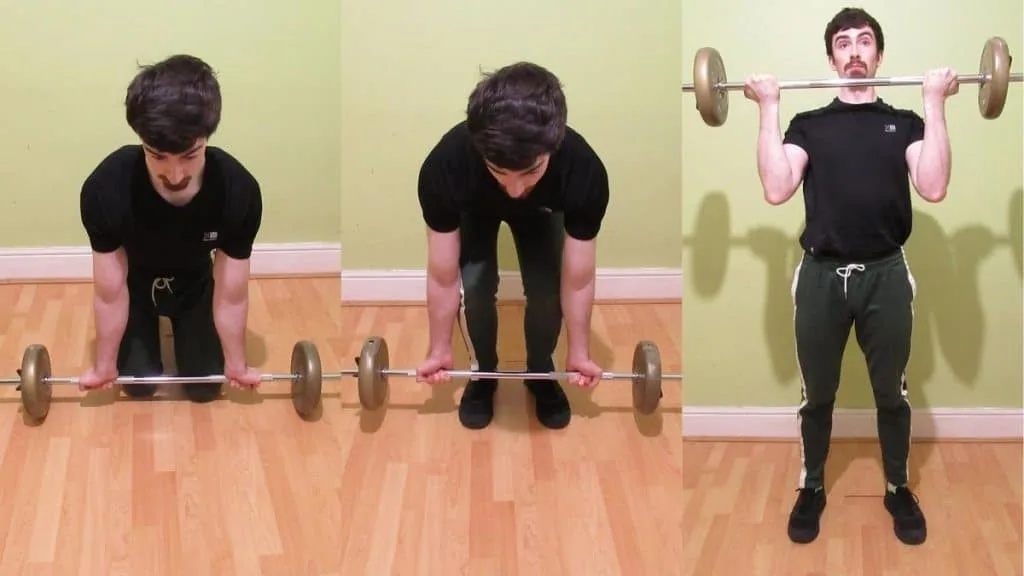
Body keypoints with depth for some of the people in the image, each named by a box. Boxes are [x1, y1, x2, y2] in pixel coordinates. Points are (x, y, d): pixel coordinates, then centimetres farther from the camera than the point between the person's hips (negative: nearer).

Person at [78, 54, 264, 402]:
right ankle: (153, 327, 27)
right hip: (136, 282, -1)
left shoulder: (239, 192, -38)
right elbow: (110, 292, -25)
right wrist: (104, 366, -11)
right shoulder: (105, 190, -40)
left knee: (205, 386, -1)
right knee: (138, 384, -6)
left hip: (195, 283, 1)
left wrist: (236, 365, -10)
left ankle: (181, 328, 32)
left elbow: (231, 294, -23)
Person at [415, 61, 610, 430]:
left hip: (541, 209, 1)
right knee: (475, 288, -18)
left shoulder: (584, 173, -43)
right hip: (475, 208, 0)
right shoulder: (444, 168, -45)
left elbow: (577, 278, -26)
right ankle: (483, 373, 10)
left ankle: (541, 372, 13)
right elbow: (443, 276, -28)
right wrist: (439, 350, -15)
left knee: (547, 289, -16)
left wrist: (579, 353, -13)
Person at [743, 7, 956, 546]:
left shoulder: (904, 122, 8)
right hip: (821, 275, 0)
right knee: (816, 396, 11)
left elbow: (933, 187, -10)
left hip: (886, 275, 0)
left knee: (891, 394, 11)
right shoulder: (809, 124, 8)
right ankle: (811, 488, 26)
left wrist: (935, 101, -10)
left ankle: (898, 490, 26)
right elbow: (776, 190, -10)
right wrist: (769, 107, -8)